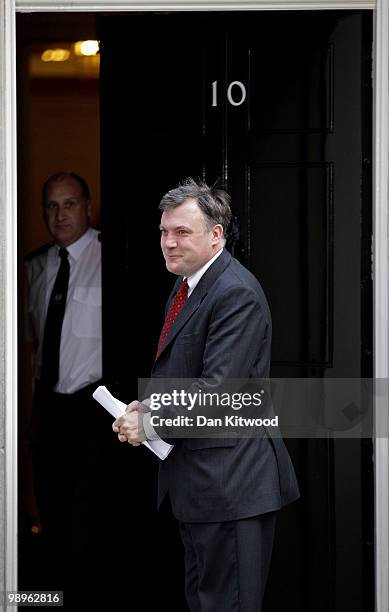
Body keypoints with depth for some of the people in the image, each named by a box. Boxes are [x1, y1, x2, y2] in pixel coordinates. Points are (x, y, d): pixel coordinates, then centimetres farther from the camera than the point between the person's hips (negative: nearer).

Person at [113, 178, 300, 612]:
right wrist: (146, 405, 3)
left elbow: (218, 389, -24)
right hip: (194, 478, 10)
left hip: (229, 479, -10)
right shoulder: (185, 287, 14)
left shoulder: (237, 292, -19)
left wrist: (150, 423, -18)